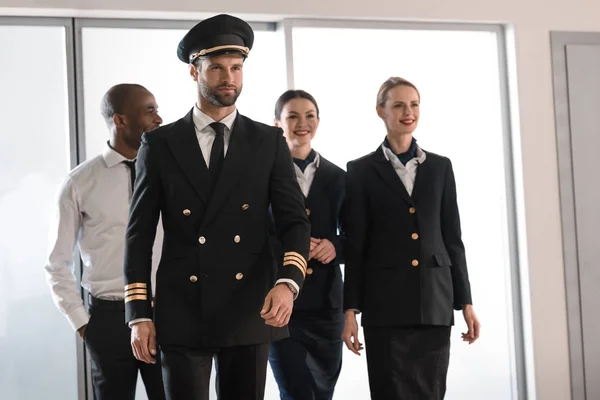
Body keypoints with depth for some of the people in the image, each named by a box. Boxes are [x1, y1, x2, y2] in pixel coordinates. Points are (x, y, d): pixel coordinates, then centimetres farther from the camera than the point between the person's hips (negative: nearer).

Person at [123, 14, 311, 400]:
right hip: (182, 312, -1)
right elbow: (140, 232, 3)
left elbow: (296, 221, 2)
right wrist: (139, 313, -3)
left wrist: (288, 282, -17)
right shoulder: (161, 143, 4)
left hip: (251, 311, 1)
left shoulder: (269, 142, 7)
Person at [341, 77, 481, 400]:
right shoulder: (362, 171, 4)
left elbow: (452, 237, 11)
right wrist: (350, 310, -4)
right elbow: (355, 245, 1)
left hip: (435, 301, 3)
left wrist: (465, 301, 6)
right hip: (386, 301, -2)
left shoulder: (440, 167, 12)